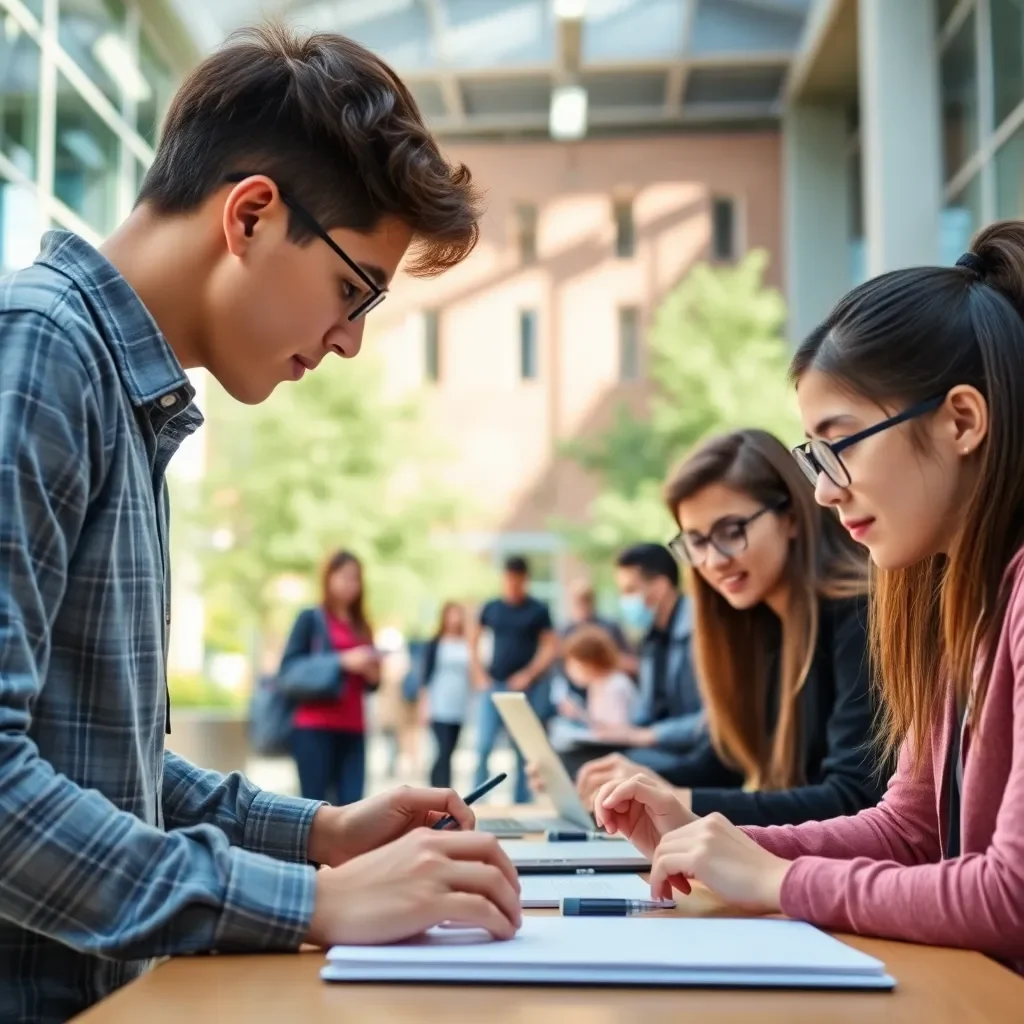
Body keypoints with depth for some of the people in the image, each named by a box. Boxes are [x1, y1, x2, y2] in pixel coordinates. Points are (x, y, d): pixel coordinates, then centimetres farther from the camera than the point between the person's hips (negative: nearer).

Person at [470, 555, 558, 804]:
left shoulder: (538, 610, -1)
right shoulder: (491, 608, 6)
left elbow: (551, 646, -2)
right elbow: (474, 640, 14)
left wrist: (529, 674, -11)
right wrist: (478, 674, 4)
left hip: (526, 687, -1)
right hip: (494, 685, 2)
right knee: (484, 745, -5)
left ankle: (522, 803, 12)